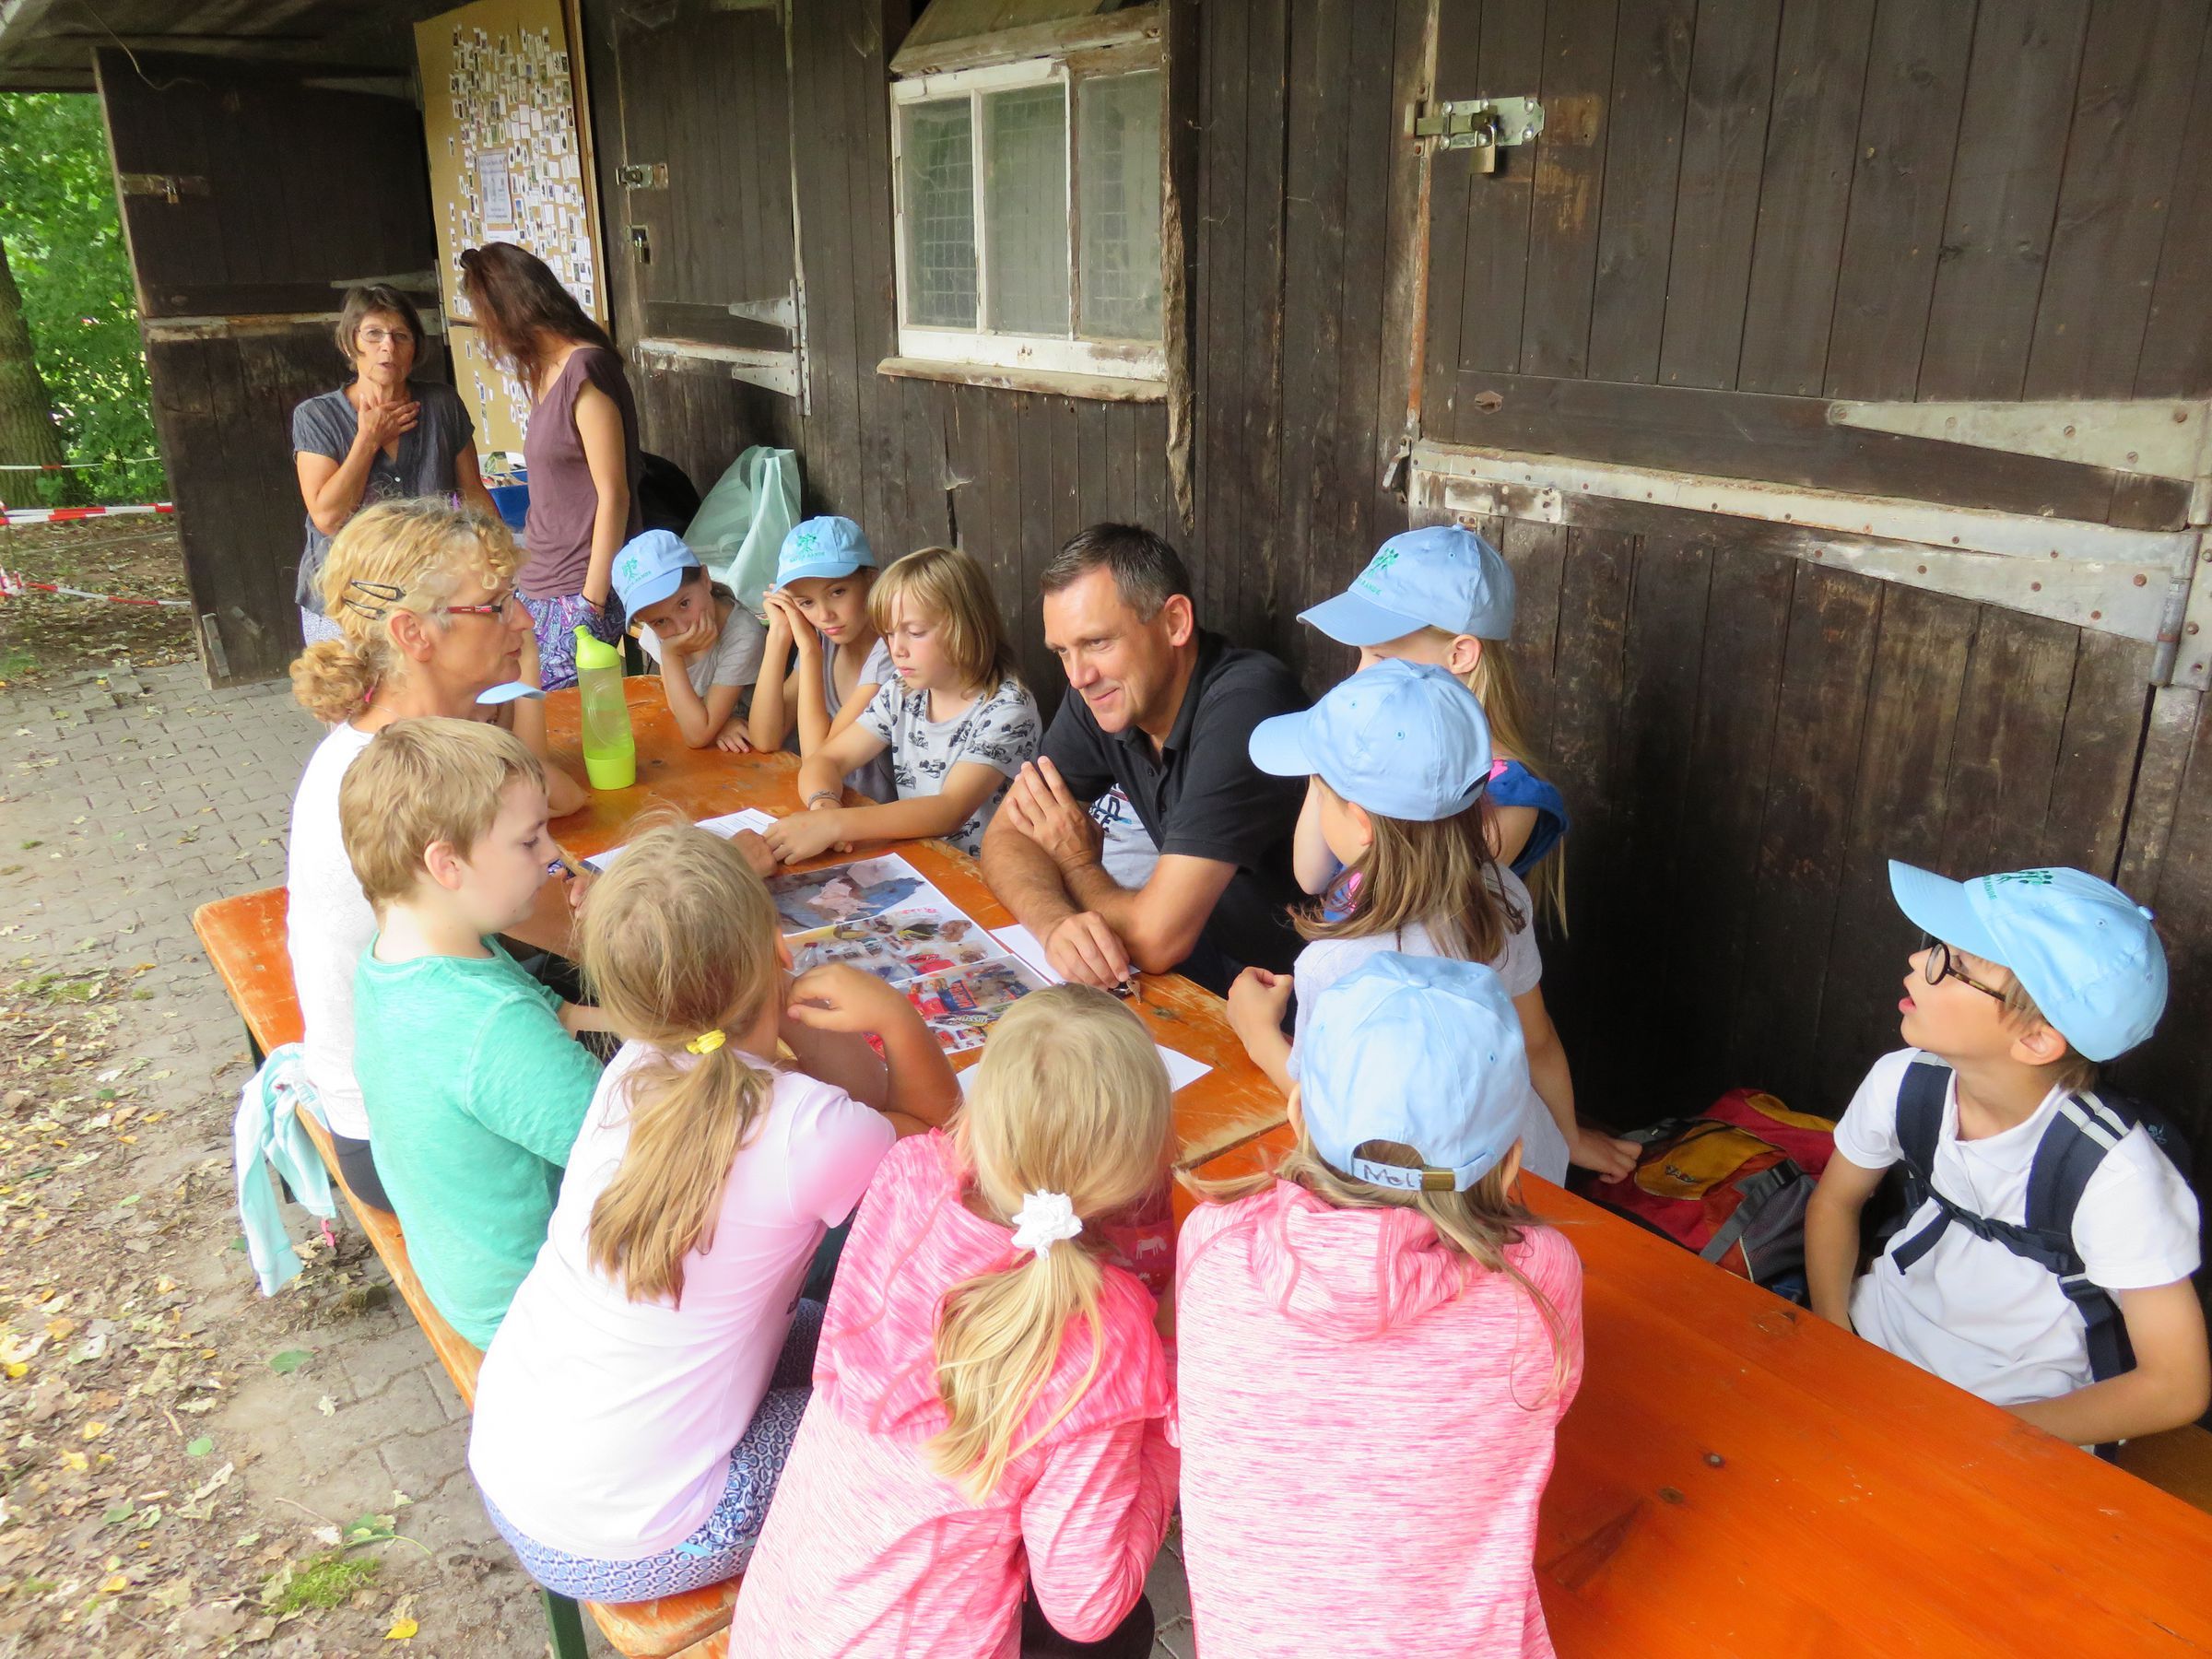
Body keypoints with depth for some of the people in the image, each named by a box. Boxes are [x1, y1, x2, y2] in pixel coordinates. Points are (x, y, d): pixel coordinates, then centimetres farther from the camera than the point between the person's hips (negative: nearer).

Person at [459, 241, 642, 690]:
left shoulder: (585, 370, -13)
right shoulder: (548, 371, 15)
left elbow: (613, 494, -16)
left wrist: (592, 602, -17)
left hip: (577, 590, -9)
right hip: (537, 586, 9)